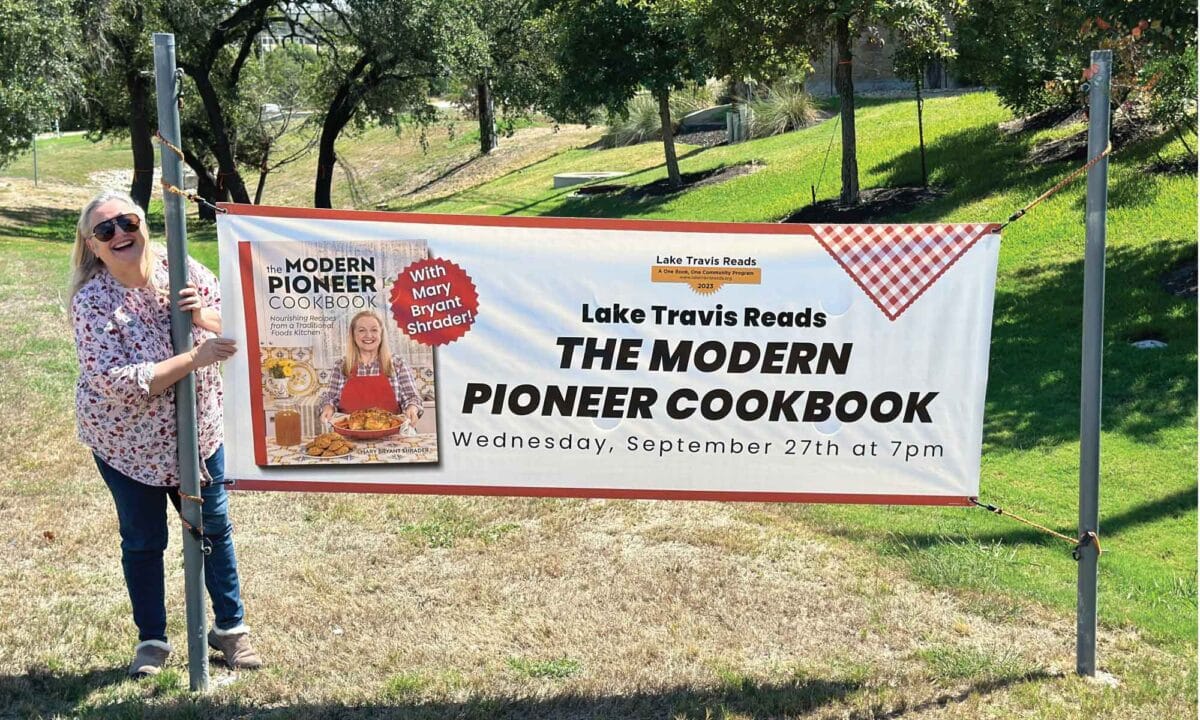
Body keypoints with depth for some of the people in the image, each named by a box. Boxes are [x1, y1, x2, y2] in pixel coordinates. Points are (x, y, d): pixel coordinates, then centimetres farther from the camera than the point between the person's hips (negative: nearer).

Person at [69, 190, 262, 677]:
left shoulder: (179, 269, -10)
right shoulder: (92, 302, -20)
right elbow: (116, 381, -29)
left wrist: (203, 314, -27)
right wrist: (194, 358, -34)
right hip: (127, 441, -3)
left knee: (214, 527, 13)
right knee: (143, 540, 10)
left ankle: (230, 627, 31)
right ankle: (152, 640, 29)